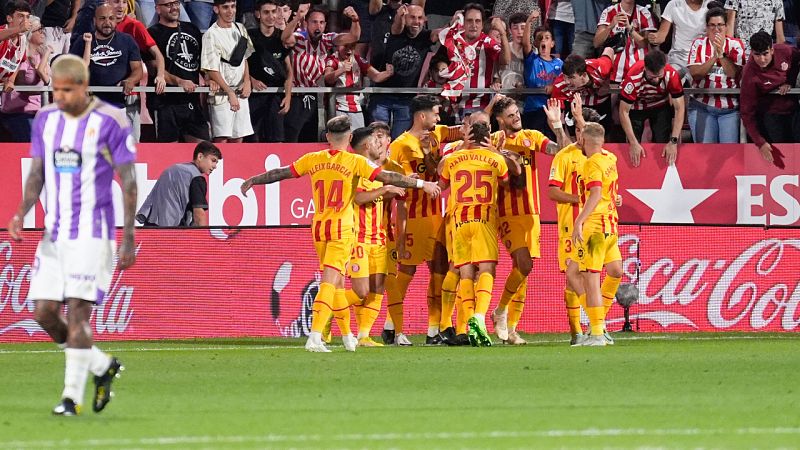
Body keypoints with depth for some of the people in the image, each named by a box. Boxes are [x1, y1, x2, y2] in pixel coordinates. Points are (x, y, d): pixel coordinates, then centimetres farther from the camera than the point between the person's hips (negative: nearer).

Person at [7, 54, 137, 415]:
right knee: (44, 314, 1)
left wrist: (128, 238, -8)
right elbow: (37, 174, 11)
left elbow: (129, 182, -5)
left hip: (92, 234, -6)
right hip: (54, 233, 6)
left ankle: (72, 396, -7)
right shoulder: (45, 119, 8)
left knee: (77, 312, -12)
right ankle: (102, 366, 20)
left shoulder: (110, 122, -8)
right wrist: (22, 213, -7)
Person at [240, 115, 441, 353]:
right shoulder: (354, 162, -7)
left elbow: (281, 173, 12)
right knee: (330, 282, -10)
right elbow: (387, 177, -7)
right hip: (341, 228, -5)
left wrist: (252, 181, 26)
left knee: (337, 282, 17)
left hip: (318, 227, 5)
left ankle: (348, 337, 28)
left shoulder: (312, 160, 4)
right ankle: (315, 337, -23)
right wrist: (421, 184, 2)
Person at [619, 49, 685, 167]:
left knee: (662, 143, -9)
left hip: (660, 106, 1)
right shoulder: (633, 77, -38)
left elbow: (679, 108, -27)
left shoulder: (672, 75, -34)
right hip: (636, 107, -1)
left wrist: (673, 141, -34)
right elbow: (624, 112, -30)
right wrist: (634, 143, -34)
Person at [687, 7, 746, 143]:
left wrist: (721, 54, -19)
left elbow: (734, 73, -9)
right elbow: (694, 73, -8)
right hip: (702, 105, 0)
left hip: (730, 107, 0)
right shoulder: (698, 44, 4)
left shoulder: (735, 45, 3)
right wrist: (714, 57, -17)